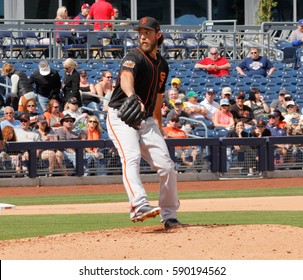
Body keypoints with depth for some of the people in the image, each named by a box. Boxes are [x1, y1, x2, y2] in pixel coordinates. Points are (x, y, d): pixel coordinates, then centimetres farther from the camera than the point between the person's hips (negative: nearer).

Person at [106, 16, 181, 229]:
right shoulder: (135, 58, -13)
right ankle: (140, 207, -46)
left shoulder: (162, 65, 12)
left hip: (147, 121, 7)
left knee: (167, 166, 1)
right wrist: (132, 98, -57)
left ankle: (169, 216, 13)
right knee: (131, 157, -29)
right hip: (121, 116, -7)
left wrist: (159, 127, 24)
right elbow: (126, 78, -36)